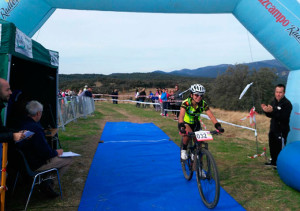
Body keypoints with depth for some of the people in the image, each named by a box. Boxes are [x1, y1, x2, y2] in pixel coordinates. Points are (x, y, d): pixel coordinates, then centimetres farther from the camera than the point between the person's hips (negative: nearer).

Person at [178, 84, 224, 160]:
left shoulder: (203, 104, -21)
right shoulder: (186, 103, -30)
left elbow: (211, 116, -26)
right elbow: (181, 116, -43)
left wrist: (218, 126, -41)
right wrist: (181, 127, -60)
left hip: (195, 123, 4)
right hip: (186, 122, -3)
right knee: (188, 133, -35)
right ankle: (183, 150, -9)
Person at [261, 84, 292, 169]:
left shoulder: (287, 103, -17)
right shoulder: (273, 102, 9)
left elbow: (284, 117, -28)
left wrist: (273, 111, -35)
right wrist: (266, 111, -6)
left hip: (282, 130, -8)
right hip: (273, 129, 8)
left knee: (280, 148, -2)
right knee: (272, 146, 19)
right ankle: (274, 161, 36)